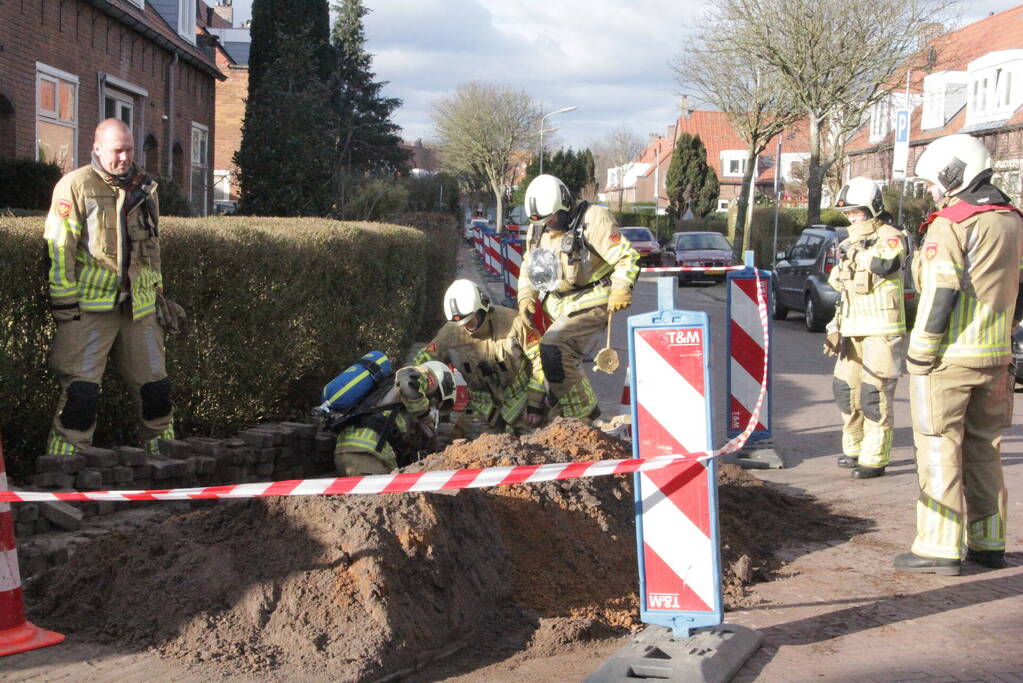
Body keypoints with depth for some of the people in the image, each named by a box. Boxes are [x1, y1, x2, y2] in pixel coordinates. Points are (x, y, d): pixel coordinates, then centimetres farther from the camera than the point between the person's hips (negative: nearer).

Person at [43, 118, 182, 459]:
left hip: (139, 306, 6)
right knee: (80, 388, -10)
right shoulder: (75, 186, -5)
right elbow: (58, 247, -8)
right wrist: (65, 302, -11)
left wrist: (158, 293, 21)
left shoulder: (145, 187, 13)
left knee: (154, 384, 11)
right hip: (90, 306, -5)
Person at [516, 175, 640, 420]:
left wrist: (621, 290, -28)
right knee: (566, 358, 15)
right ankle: (588, 412, 33)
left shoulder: (592, 220, -16)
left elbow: (627, 257, -16)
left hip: (591, 300, -8)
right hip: (559, 304, 9)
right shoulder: (537, 229, 7)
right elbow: (528, 265, 22)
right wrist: (525, 297, 8)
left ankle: (582, 413, -13)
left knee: (554, 347, -23)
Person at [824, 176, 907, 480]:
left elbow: (884, 265, -29)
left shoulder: (890, 237, -8)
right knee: (845, 388, 12)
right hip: (853, 330, 9)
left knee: (875, 394, -9)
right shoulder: (851, 242, 18)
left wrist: (862, 242, -17)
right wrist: (836, 330, 15)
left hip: (881, 329, -9)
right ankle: (854, 449, 26)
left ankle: (875, 459, -5)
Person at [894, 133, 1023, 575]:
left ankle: (940, 549, -1)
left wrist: (919, 353, -13)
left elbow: (940, 295, -18)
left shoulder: (950, 224, -13)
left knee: (939, 451, -2)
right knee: (983, 449, 15)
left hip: (948, 357, -8)